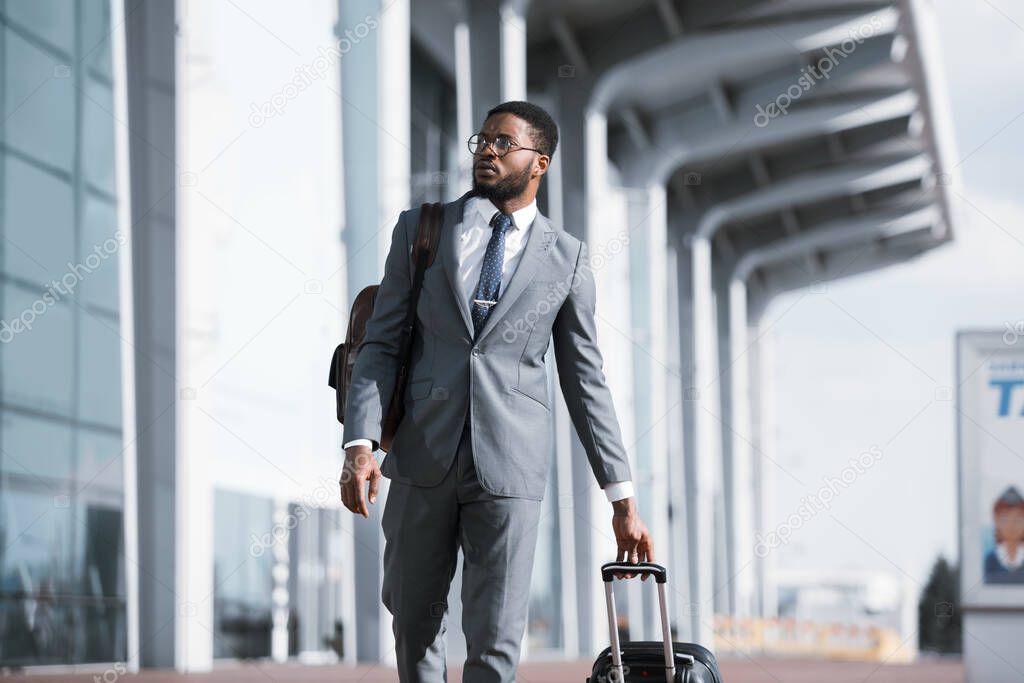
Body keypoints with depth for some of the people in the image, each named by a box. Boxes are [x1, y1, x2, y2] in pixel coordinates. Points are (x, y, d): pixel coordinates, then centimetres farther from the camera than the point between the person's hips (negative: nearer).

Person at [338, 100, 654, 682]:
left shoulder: (568, 257, 8)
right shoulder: (420, 230, 9)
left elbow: (587, 380, 9)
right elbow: (381, 345, 6)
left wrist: (623, 498, 4)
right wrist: (360, 442, -9)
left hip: (510, 465, -1)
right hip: (424, 456, 1)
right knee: (415, 622, 10)